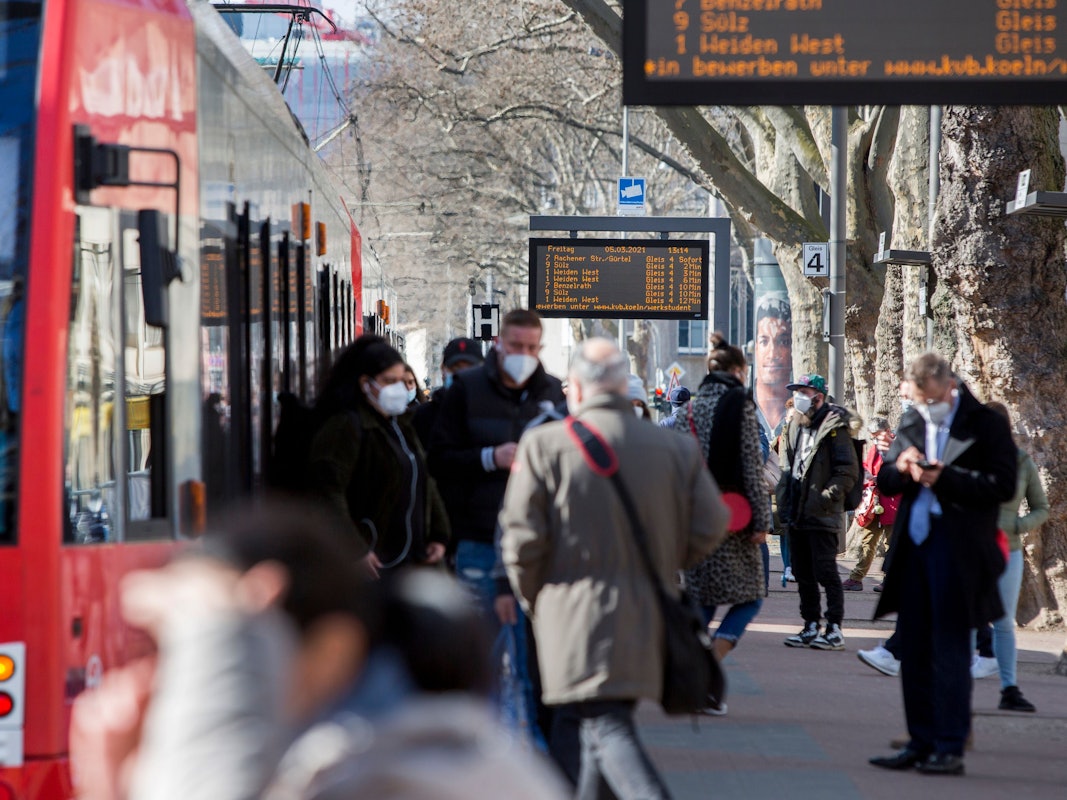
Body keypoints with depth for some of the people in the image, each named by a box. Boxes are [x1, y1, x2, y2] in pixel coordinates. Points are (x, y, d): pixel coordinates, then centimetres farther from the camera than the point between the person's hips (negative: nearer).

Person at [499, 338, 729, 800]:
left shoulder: (545, 445, -6)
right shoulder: (676, 449, 5)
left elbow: (522, 537, -8)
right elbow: (710, 526, 4)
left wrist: (530, 598, 9)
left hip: (577, 619, -5)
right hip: (647, 619, 5)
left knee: (608, 727, -10)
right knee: (603, 724, 20)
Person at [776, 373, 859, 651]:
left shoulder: (834, 428, -8)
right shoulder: (795, 426, 16)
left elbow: (849, 472, -12)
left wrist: (825, 498, -18)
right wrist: (783, 503, 13)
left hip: (822, 517, -8)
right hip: (796, 515, 8)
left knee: (826, 573, -8)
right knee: (803, 574, 11)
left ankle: (835, 630, -5)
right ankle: (811, 627, 18)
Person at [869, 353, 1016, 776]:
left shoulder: (985, 424, -4)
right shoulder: (911, 423, 14)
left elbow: (1002, 485, -12)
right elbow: (884, 481, 17)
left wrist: (944, 479, -19)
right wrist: (901, 468, -6)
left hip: (957, 549, -6)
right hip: (913, 546, 6)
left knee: (950, 651, -5)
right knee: (913, 649, 8)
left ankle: (950, 749, -2)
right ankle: (921, 744, 15)